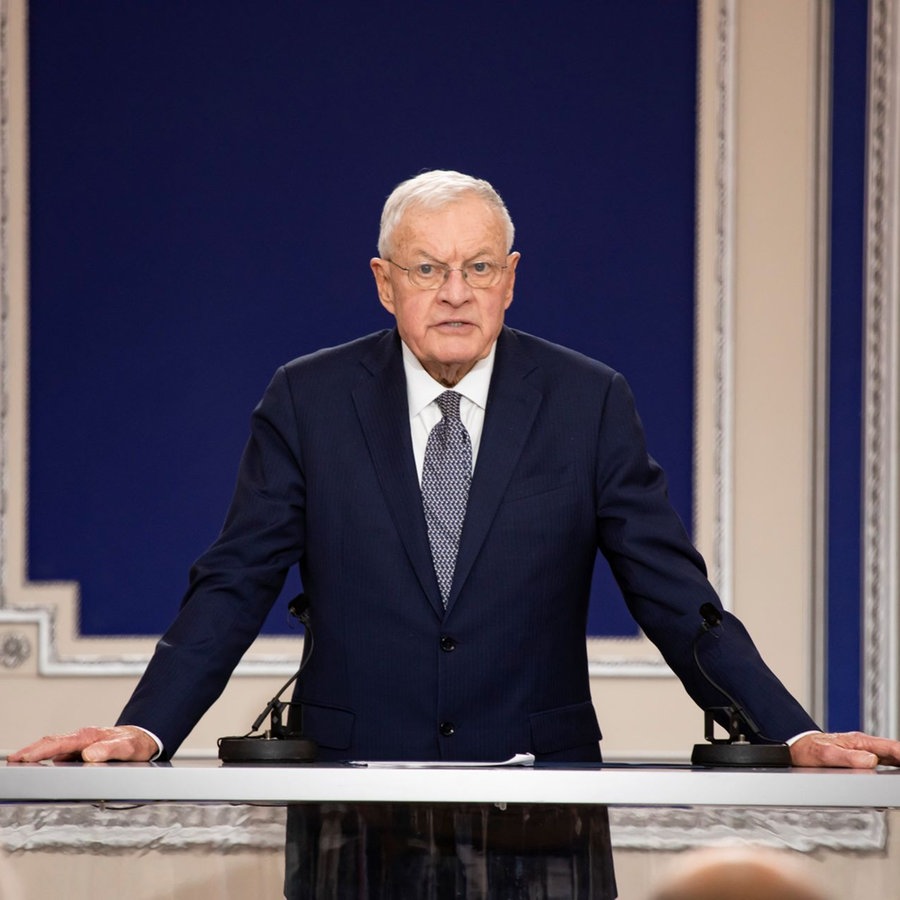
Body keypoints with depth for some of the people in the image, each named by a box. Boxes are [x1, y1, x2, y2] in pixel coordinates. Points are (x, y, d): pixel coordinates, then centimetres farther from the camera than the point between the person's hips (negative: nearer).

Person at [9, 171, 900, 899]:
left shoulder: (588, 402, 2)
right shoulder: (308, 400, 3)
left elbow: (673, 592, 2)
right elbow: (234, 584, 2)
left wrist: (793, 735, -8)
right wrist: (144, 729, -11)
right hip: (355, 824, 0)